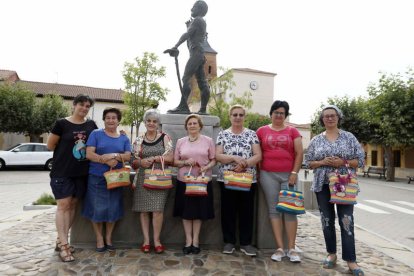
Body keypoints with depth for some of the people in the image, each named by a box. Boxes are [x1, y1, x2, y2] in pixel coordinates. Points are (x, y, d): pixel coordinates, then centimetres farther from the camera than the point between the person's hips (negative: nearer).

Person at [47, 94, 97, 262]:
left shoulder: (91, 125, 6)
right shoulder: (62, 124, -4)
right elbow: (50, 145, 1)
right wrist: (66, 150, 2)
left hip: (82, 172, 4)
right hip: (62, 171, -4)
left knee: (72, 205, 10)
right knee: (63, 205, -4)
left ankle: (60, 240, 23)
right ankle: (63, 245, 2)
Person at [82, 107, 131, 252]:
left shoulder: (124, 139, 9)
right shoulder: (96, 134, 0)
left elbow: (128, 156, -2)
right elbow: (89, 154, -9)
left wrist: (114, 155, -19)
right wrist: (106, 161, -20)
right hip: (97, 177, -2)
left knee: (113, 209, 8)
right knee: (97, 208, 2)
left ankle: (108, 237, 25)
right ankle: (99, 238, 21)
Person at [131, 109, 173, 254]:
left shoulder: (165, 138, 3)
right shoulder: (139, 140, 9)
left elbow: (169, 157, -5)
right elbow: (134, 159, 7)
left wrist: (152, 158, -11)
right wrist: (140, 162, -14)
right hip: (142, 178, 2)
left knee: (157, 209, -5)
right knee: (143, 209, 5)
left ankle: (156, 240, 11)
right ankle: (146, 240, 17)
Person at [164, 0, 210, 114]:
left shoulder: (197, 20, 0)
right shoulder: (202, 22, 29)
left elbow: (187, 35, -13)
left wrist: (175, 47, -19)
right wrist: (188, 26, 24)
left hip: (196, 53, -10)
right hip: (200, 54, 10)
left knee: (186, 78, -20)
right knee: (202, 82, 1)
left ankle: (183, 106, -30)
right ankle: (203, 109, -1)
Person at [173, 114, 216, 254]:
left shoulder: (208, 141, 2)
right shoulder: (180, 141, 6)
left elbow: (213, 160, 3)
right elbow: (175, 161, 7)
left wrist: (206, 167, -16)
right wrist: (186, 162, -12)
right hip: (184, 180, 1)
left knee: (199, 211, 7)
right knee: (186, 211, 6)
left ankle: (195, 240, 22)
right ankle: (188, 240, 20)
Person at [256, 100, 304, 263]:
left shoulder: (292, 131, 8)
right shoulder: (262, 131, 8)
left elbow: (299, 153, 5)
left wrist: (294, 173, -4)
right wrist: (258, 172, 2)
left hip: (288, 175, 0)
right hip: (268, 175, 0)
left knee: (290, 210, 1)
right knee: (274, 210, 2)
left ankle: (292, 248, 11)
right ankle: (280, 248, 10)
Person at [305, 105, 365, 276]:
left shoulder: (349, 137, 4)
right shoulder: (316, 140, 6)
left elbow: (360, 160, 2)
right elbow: (308, 162, 6)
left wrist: (343, 162, -14)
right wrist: (322, 162, -12)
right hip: (322, 185, 2)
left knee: (346, 221, -5)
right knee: (327, 220, 8)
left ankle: (350, 260, 5)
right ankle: (331, 254, 22)